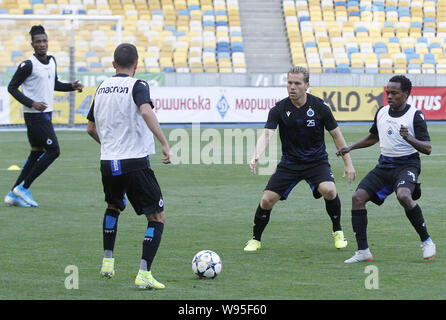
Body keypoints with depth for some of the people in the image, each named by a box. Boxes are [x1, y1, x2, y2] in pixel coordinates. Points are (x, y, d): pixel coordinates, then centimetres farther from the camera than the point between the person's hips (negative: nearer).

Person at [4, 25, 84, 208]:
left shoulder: (51, 61, 10)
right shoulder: (28, 65, -14)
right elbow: (12, 87, -11)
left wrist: (72, 86, 7)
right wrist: (32, 103, -19)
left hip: (46, 114, 9)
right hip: (35, 115, -9)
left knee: (37, 153, 10)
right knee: (53, 150, -11)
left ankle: (14, 194, 14)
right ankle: (23, 188, -5)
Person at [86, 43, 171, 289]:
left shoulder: (102, 89, 12)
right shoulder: (137, 86, -7)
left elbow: (91, 128, 21)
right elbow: (146, 112, -27)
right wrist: (164, 144, -26)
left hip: (107, 163, 6)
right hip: (135, 163, -6)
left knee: (113, 207, 33)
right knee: (157, 218, 3)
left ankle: (107, 262, 28)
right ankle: (144, 274, -8)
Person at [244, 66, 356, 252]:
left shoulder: (319, 107, -9)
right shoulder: (279, 109, -9)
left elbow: (336, 134, 1)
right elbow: (267, 134, -21)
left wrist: (348, 163, -1)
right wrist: (257, 155, -41)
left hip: (317, 161, -1)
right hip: (289, 163, 1)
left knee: (329, 190, -29)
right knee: (267, 200, -10)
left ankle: (337, 232, -3)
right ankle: (255, 240, 14)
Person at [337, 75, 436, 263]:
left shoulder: (415, 116, -8)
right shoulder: (381, 113, 10)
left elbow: (427, 149, -13)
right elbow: (373, 137, 29)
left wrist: (409, 138, -30)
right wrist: (350, 148, 20)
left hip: (407, 165, -6)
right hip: (384, 166, 6)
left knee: (403, 196, -36)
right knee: (358, 197, -12)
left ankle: (426, 242, -17)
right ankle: (363, 252, -6)